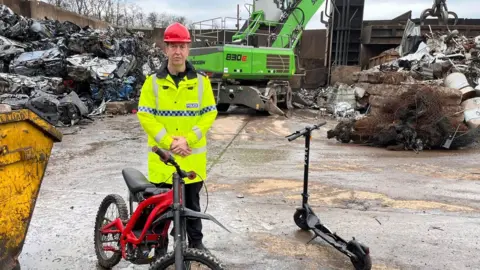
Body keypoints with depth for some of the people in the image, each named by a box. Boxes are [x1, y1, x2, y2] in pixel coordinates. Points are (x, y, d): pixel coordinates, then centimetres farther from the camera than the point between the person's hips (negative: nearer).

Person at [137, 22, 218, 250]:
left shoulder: (201, 81, -1)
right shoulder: (153, 81, -3)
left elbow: (209, 114, -3)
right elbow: (145, 116, -6)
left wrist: (187, 140, -14)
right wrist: (169, 141, -16)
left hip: (192, 156, 1)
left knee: (191, 203, 14)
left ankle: (196, 242, 32)